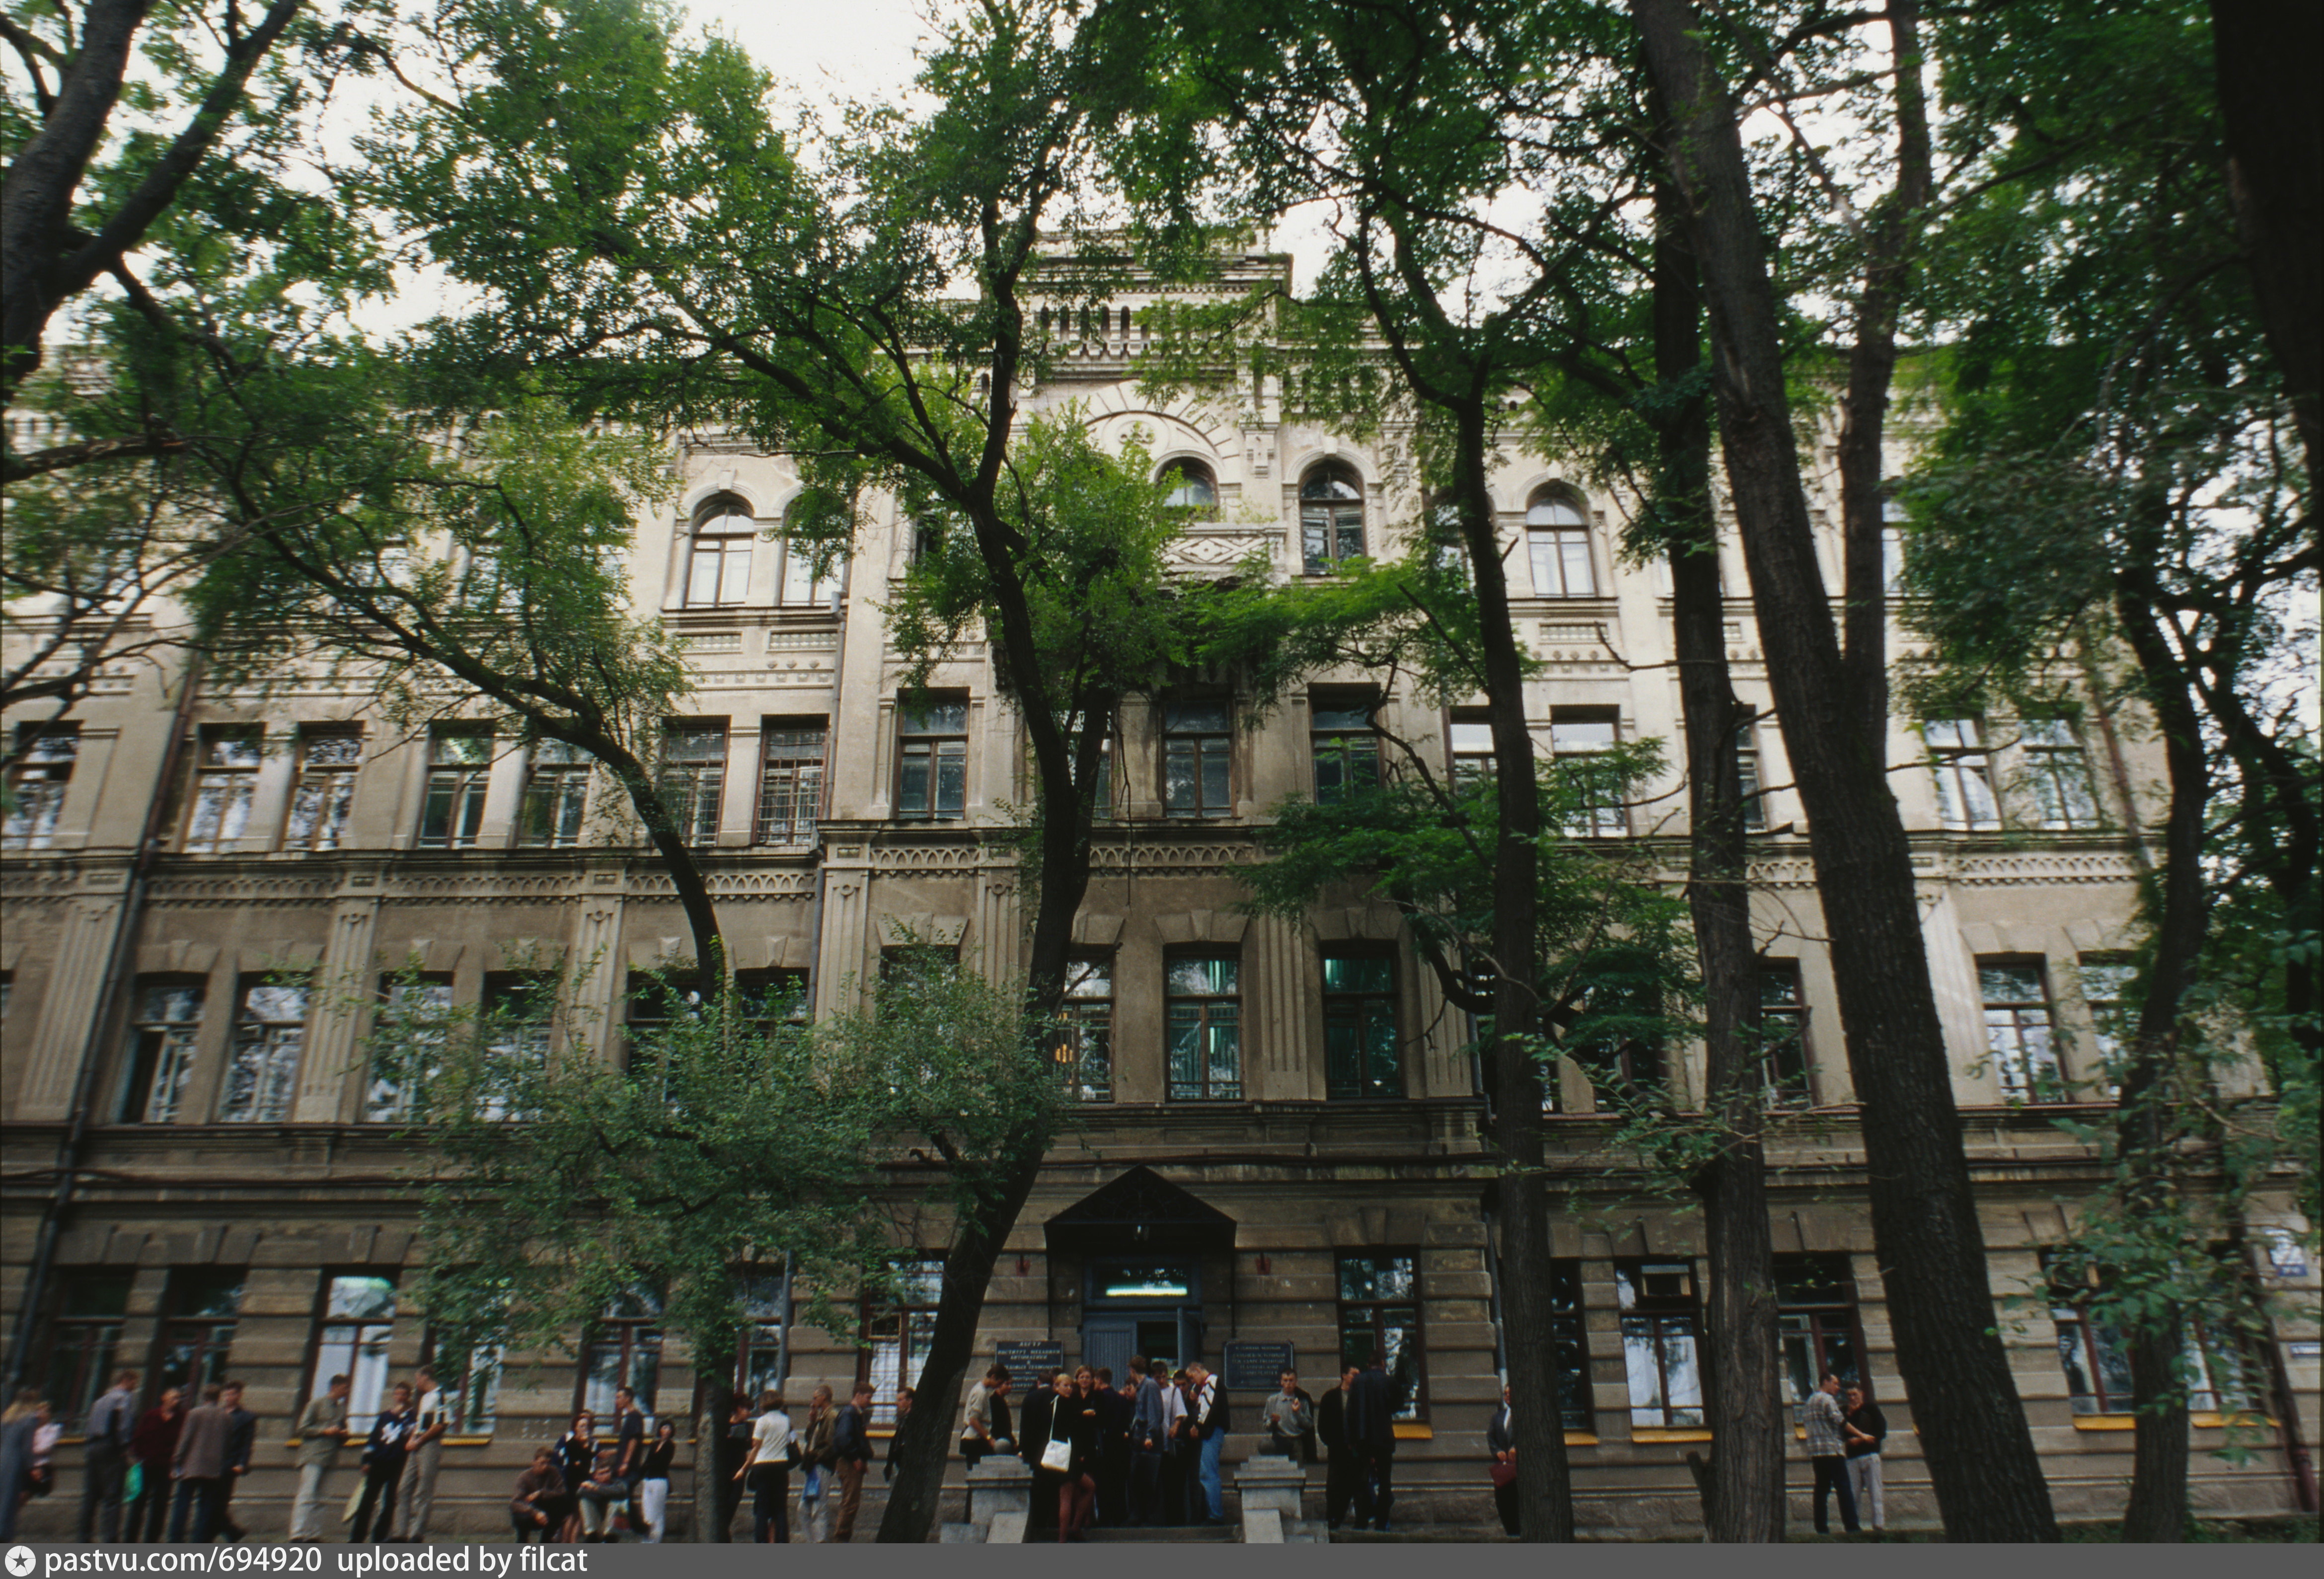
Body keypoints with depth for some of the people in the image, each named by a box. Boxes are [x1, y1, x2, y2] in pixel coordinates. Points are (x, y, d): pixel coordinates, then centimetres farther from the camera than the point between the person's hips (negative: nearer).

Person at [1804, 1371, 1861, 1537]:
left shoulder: (1811, 1400, 20)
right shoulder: (1827, 1399, -6)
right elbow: (1840, 1421, -16)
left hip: (1815, 1452, 8)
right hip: (1832, 1450, -8)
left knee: (1821, 1490, 6)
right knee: (1844, 1489, -5)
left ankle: (1821, 1528, 2)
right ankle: (1851, 1527, -9)